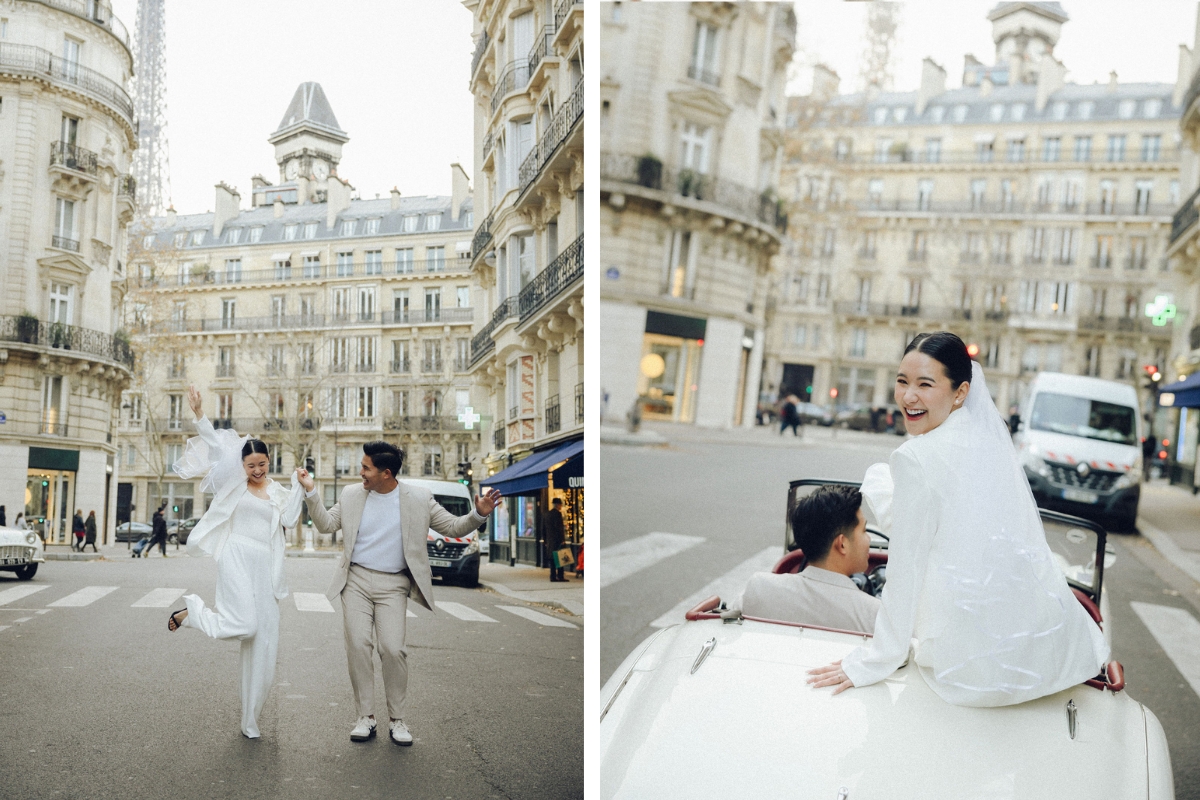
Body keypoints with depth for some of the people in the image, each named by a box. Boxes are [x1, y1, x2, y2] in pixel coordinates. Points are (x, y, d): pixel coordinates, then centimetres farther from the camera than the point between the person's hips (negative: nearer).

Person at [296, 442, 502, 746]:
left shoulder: (419, 499, 0)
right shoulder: (351, 494, 7)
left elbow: (453, 527, 3)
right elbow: (326, 524, 12)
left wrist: (479, 514, -15)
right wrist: (311, 492, 0)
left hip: (392, 584, -2)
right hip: (356, 581, 2)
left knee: (393, 649, -11)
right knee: (358, 645, -5)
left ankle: (397, 720, 4)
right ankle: (365, 718, 8)